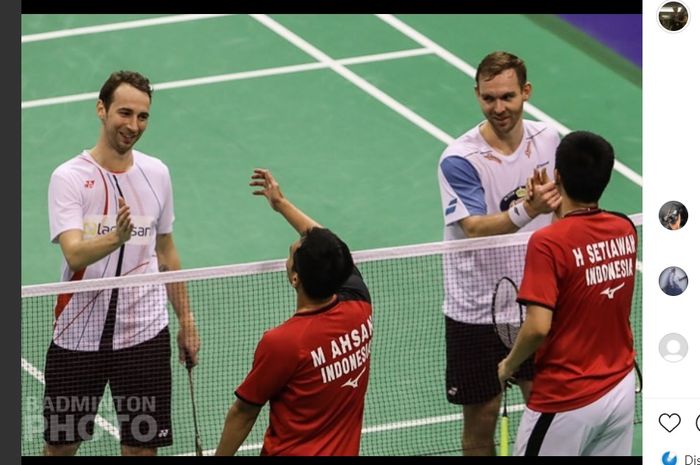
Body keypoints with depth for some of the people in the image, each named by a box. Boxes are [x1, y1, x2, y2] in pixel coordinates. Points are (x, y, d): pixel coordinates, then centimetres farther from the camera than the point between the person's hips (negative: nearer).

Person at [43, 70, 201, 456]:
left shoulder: (156, 173, 6)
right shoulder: (69, 177, -8)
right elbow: (74, 254, -22)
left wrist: (185, 320, 18)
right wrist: (115, 237, -41)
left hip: (144, 333, 3)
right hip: (78, 334, -3)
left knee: (142, 446, 1)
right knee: (61, 444, 7)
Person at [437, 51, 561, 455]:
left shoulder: (548, 140, -3)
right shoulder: (459, 160, -20)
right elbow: (475, 228, -31)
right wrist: (527, 210, -46)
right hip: (477, 311, -4)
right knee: (482, 417, 6)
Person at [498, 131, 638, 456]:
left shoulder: (547, 243, -20)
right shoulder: (625, 231, -1)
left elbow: (538, 327, -24)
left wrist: (509, 365, -8)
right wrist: (559, 211, 14)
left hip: (566, 402, -6)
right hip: (621, 390, 6)